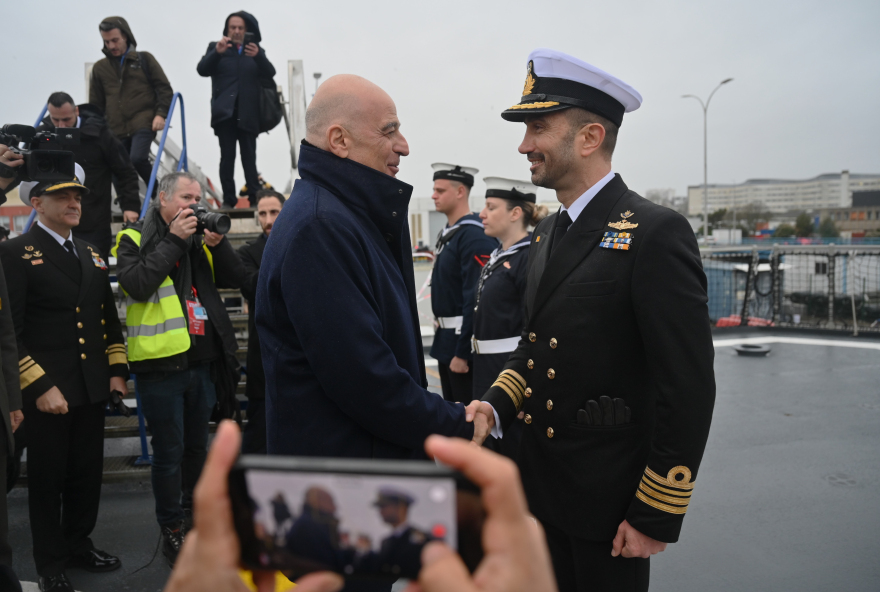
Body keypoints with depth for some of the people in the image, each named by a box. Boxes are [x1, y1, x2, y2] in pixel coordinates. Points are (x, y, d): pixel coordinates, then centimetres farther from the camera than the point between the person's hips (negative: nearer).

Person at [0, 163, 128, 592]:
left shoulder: (92, 255, 13)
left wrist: (117, 370, 9)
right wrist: (40, 387, -17)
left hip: (92, 389, 6)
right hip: (47, 391, -6)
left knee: (87, 472, 15)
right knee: (47, 477, 9)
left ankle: (79, 544, 34)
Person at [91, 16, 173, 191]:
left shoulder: (144, 59, 8)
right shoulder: (99, 68, 14)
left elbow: (164, 88, 7)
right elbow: (95, 104, 19)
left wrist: (160, 114, -6)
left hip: (143, 124, -4)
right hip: (116, 130, 4)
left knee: (137, 159, -25)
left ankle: (159, 196, -3)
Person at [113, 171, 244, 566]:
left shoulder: (199, 241, 14)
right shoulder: (134, 238, -2)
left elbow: (235, 279, 7)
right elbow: (138, 284, -20)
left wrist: (218, 244, -8)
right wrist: (173, 240, -18)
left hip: (202, 361, 6)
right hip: (161, 364, -5)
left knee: (196, 446, 18)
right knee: (169, 451, 3)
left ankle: (193, 514, 35)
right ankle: (172, 530, 19)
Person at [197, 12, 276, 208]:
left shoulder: (256, 50, 14)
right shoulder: (216, 47, 12)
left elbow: (270, 73, -3)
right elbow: (202, 70, -3)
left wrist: (258, 56, -23)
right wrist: (217, 52, -20)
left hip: (248, 114, 1)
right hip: (225, 112, -1)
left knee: (249, 157, 1)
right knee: (227, 157, -4)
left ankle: (255, 199, 3)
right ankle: (228, 200, -3)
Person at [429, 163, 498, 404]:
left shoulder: (476, 236, -18)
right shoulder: (446, 234, 12)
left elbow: (476, 300, -22)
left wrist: (462, 352, -21)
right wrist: (441, 336, 17)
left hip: (464, 341, -9)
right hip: (445, 339, 9)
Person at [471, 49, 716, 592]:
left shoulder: (656, 233, -18)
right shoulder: (547, 235, 8)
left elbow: (688, 388, -19)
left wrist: (658, 517, -16)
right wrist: (495, 405, -2)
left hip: (609, 498, -7)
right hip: (541, 485, 7)